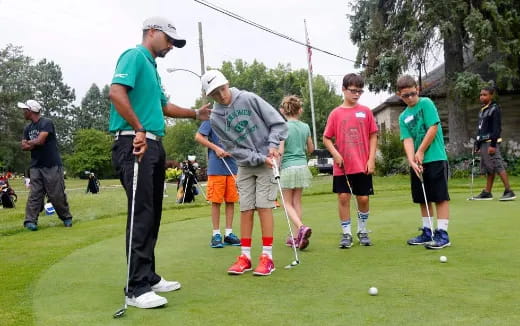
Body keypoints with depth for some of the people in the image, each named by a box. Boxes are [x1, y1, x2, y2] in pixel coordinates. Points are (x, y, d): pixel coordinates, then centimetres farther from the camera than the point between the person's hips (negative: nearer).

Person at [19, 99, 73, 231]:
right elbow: (24, 147, 10)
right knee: (34, 194, -1)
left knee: (57, 195, -2)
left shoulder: (46, 123, -8)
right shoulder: (27, 128, 15)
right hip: (35, 166, 6)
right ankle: (30, 221, -1)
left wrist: (29, 143, 0)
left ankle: (66, 218, 12)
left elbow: (40, 140, -18)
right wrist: (34, 144, -9)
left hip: (52, 165, -6)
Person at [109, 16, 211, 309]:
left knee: (152, 215, 11)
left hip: (154, 144, 10)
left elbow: (163, 106, 33)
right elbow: (116, 92, -20)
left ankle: (149, 277, 19)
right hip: (135, 143, -10)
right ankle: (137, 288, -7)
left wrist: (196, 113, 30)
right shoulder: (134, 56, -5)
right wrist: (139, 129, -19)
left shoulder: (152, 67, 24)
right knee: (141, 215, -11)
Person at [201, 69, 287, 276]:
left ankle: (267, 257, -1)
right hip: (245, 166, 2)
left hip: (267, 162, -2)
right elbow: (234, 149, -6)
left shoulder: (249, 99, -10)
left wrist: (272, 145, -18)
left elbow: (278, 123, -6)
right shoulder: (216, 118, -5)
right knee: (246, 209, 1)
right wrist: (260, 158, -15)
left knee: (264, 206, -6)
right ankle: (245, 256, 9)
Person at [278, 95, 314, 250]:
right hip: (302, 166, 5)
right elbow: (311, 149, 15)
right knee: (297, 202, 12)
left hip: (288, 168, -5)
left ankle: (301, 227, -18)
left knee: (288, 203, 5)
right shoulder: (305, 127, 5)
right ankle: (298, 237, 14)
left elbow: (280, 151, -16)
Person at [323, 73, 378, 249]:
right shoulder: (335, 113, 1)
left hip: (363, 165, 1)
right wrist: (335, 154, -10)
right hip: (342, 166, 0)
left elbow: (373, 136, 5)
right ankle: (346, 234, 13)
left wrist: (371, 159, -3)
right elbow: (326, 138, 5)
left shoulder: (366, 111, 3)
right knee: (343, 197, 1)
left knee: (363, 198, 5)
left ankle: (363, 231, 24)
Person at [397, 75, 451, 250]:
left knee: (440, 197, -3)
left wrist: (420, 152, -7)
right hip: (417, 162, 6)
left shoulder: (426, 103, -4)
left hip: (435, 158, -6)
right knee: (423, 199, 12)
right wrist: (412, 161, -16)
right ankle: (427, 232, 22)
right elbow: (407, 140, 0)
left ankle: (442, 234, -1)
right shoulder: (403, 117, 10)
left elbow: (433, 128, -11)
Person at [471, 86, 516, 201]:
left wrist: (493, 144, -20)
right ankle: (487, 193, 12)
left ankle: (509, 191, -12)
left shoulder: (494, 109, -8)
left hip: (491, 143, -9)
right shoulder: (482, 110, 18)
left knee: (498, 166, -13)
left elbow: (497, 128, -15)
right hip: (483, 143, 9)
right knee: (488, 169, 10)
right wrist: (478, 144, 19)